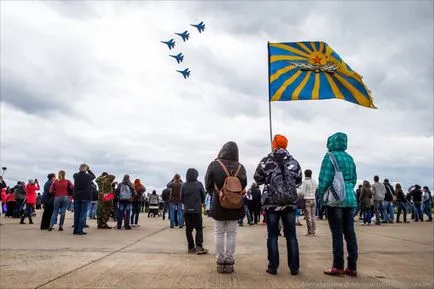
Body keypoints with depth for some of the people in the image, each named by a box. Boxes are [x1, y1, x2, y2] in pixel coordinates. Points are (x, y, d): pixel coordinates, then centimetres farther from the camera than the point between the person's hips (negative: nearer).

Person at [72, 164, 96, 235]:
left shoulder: (76, 176, -1)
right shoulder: (88, 176, -8)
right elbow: (93, 176, 13)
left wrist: (80, 170, 18)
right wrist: (88, 170, 18)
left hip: (76, 197, 4)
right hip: (85, 197, -3)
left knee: (76, 214, 12)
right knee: (83, 214, 0)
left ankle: (75, 230, 16)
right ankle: (80, 230, -4)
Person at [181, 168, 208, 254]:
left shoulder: (184, 185, -2)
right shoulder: (199, 184, -6)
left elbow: (181, 198, 2)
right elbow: (203, 196, 0)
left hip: (186, 210, 2)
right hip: (197, 210, -2)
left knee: (188, 229, 9)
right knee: (199, 229, 4)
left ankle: (191, 247, 12)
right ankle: (199, 247, -6)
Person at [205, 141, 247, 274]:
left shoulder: (214, 165, -9)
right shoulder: (241, 167, -6)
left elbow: (208, 185, -2)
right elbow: (244, 186, 1)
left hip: (218, 204, -1)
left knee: (219, 233, 9)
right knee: (231, 234, 9)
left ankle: (220, 262, 13)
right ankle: (229, 262, 13)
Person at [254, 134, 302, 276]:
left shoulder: (266, 161, -4)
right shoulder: (294, 161, 5)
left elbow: (258, 179, 2)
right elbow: (299, 181, 11)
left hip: (271, 202, -2)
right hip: (290, 203, 2)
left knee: (272, 235, 5)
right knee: (291, 235, 8)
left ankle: (273, 267, 7)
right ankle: (294, 267, 11)